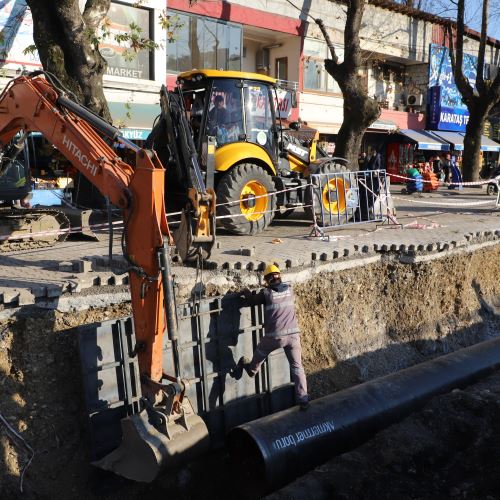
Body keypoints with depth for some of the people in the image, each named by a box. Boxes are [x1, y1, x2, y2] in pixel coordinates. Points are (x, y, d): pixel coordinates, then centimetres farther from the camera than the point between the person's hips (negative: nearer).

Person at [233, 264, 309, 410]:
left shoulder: (266, 293, -6)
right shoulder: (289, 290, 6)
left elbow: (250, 301, 7)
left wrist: (247, 293, 27)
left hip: (275, 336, -3)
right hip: (293, 334, 3)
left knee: (260, 352, 27)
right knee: (297, 366, 9)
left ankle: (251, 369, 53)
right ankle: (303, 399, 5)